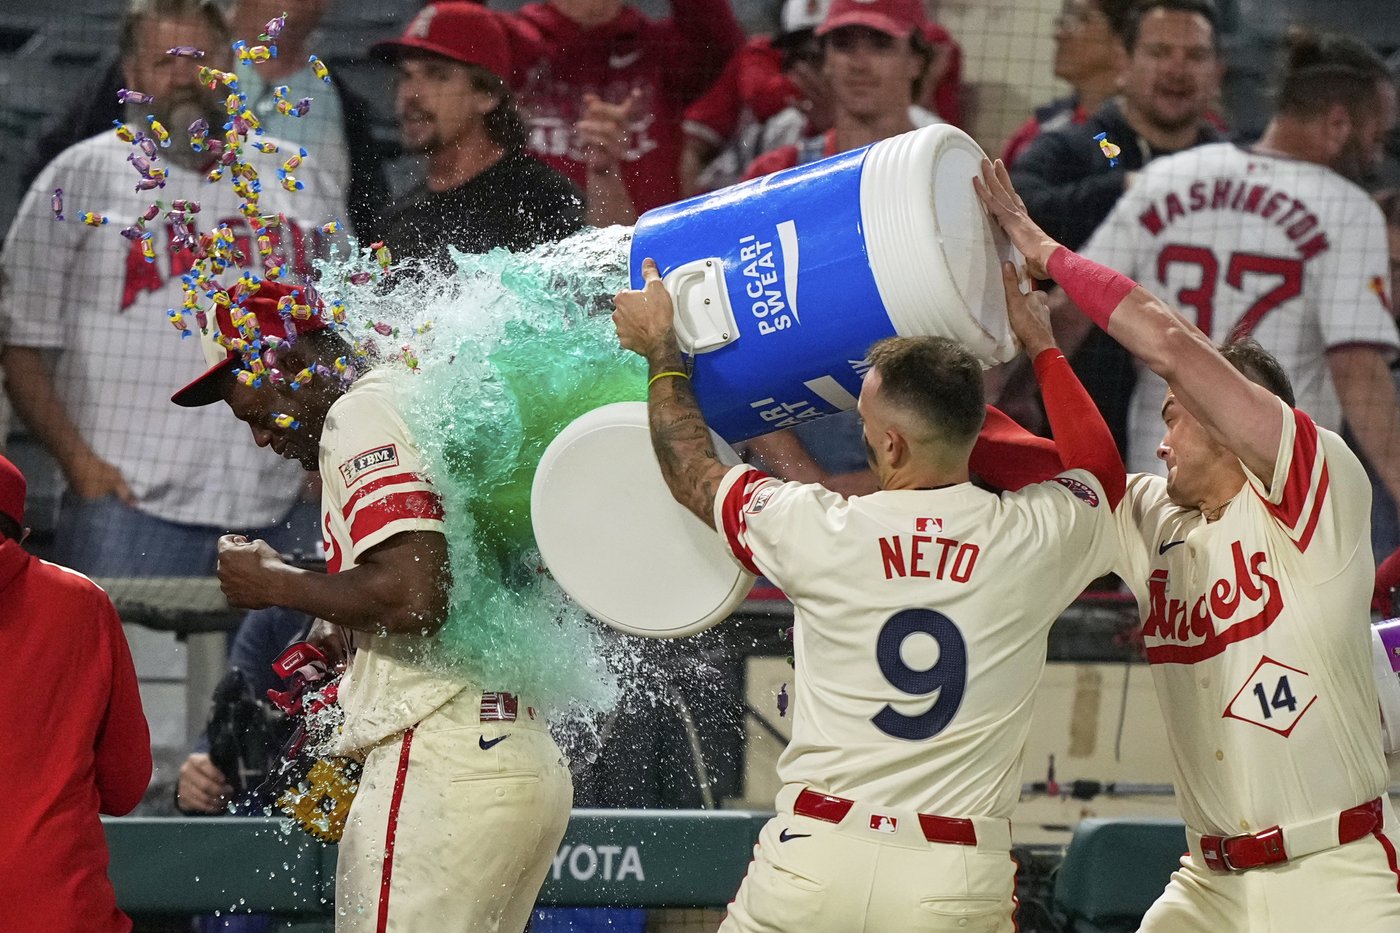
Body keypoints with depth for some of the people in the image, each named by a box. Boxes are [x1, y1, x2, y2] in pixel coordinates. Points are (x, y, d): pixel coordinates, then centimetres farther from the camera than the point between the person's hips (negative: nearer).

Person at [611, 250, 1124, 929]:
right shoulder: (1035, 538, -2)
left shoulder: (821, 533, -6)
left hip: (813, 861, 0)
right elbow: (1101, 469, 24)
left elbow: (693, 473, 14)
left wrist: (661, 348, 28)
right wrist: (1041, 345, 36)